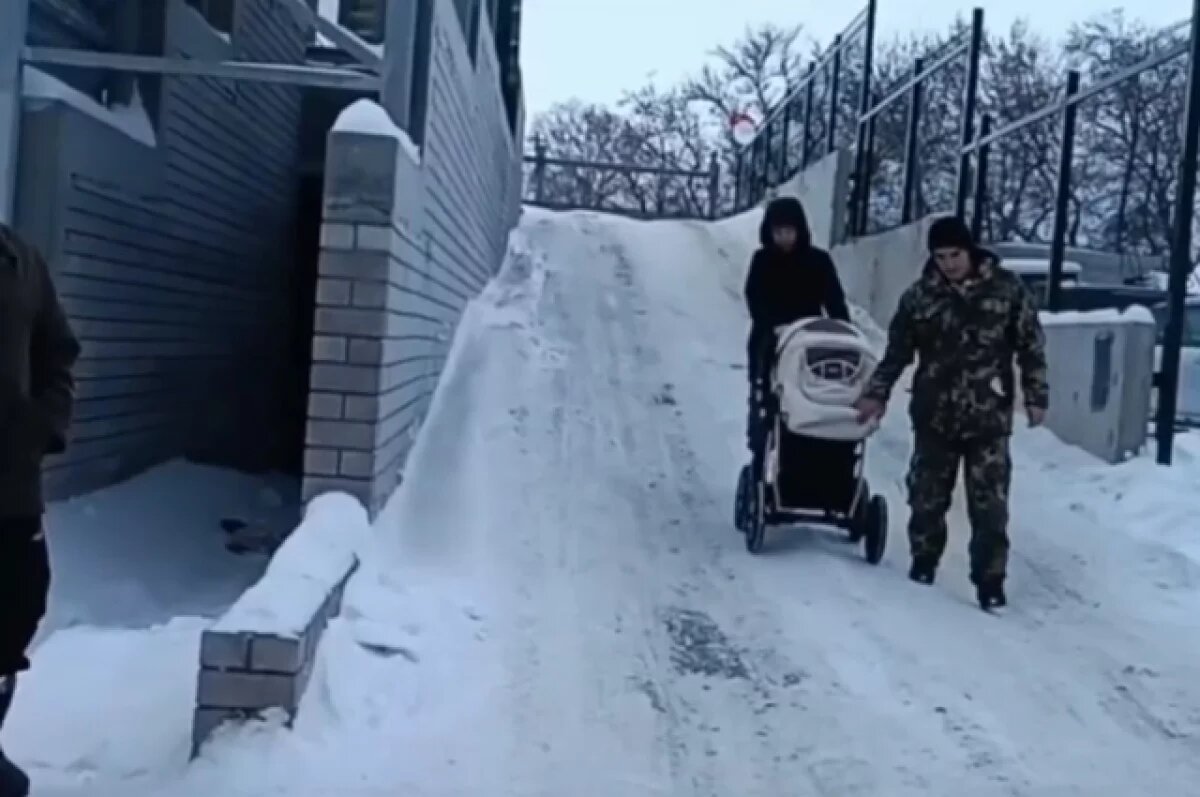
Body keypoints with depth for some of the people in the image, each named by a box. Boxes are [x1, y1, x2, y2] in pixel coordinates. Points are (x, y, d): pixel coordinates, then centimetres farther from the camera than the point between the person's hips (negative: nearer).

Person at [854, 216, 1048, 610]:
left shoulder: (1006, 288, -3)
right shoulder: (919, 295, 0)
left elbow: (1031, 345, 2)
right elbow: (897, 350, 7)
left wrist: (1036, 396, -1)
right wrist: (877, 393, 2)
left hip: (989, 418, -2)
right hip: (934, 416, 2)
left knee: (990, 505, -1)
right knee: (927, 496, 12)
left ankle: (990, 580, 8)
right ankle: (923, 560, 33)